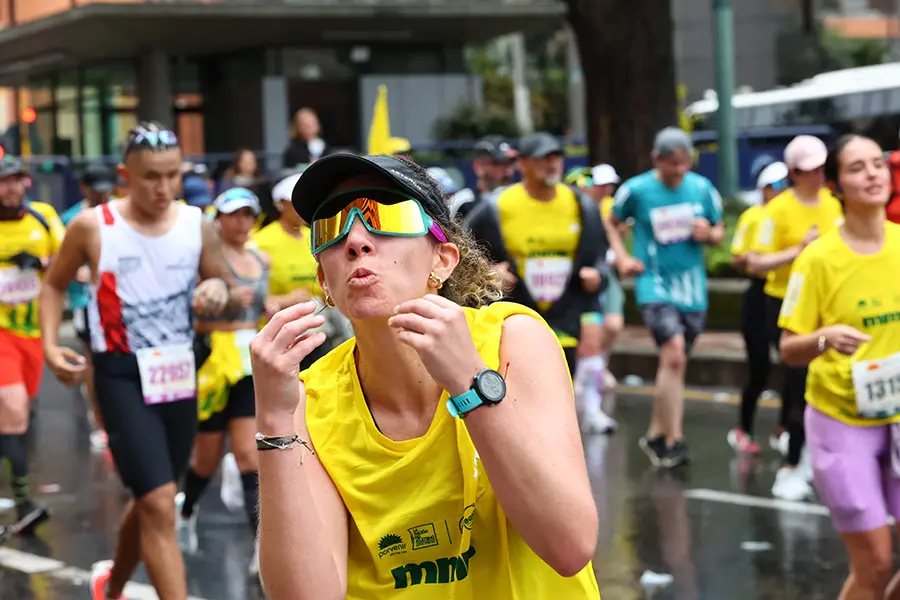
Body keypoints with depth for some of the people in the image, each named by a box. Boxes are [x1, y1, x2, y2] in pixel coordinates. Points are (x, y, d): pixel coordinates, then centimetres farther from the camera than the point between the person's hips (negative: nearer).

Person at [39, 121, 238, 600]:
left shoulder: (197, 225, -1)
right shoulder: (92, 227, -9)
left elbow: (229, 293, 12)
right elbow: (55, 286, 7)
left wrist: (220, 292, -12)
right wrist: (51, 346, -7)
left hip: (178, 374, 5)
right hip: (122, 376, -5)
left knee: (150, 501, 19)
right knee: (160, 505, -15)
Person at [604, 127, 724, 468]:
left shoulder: (702, 188, 3)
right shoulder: (636, 190, -5)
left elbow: (719, 231, 14)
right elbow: (612, 223, 11)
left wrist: (709, 234, -8)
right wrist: (621, 257, -3)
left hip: (692, 288, 4)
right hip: (654, 283, -4)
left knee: (675, 364, 11)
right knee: (674, 351, -21)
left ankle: (656, 435, 26)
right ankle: (674, 441, -17)